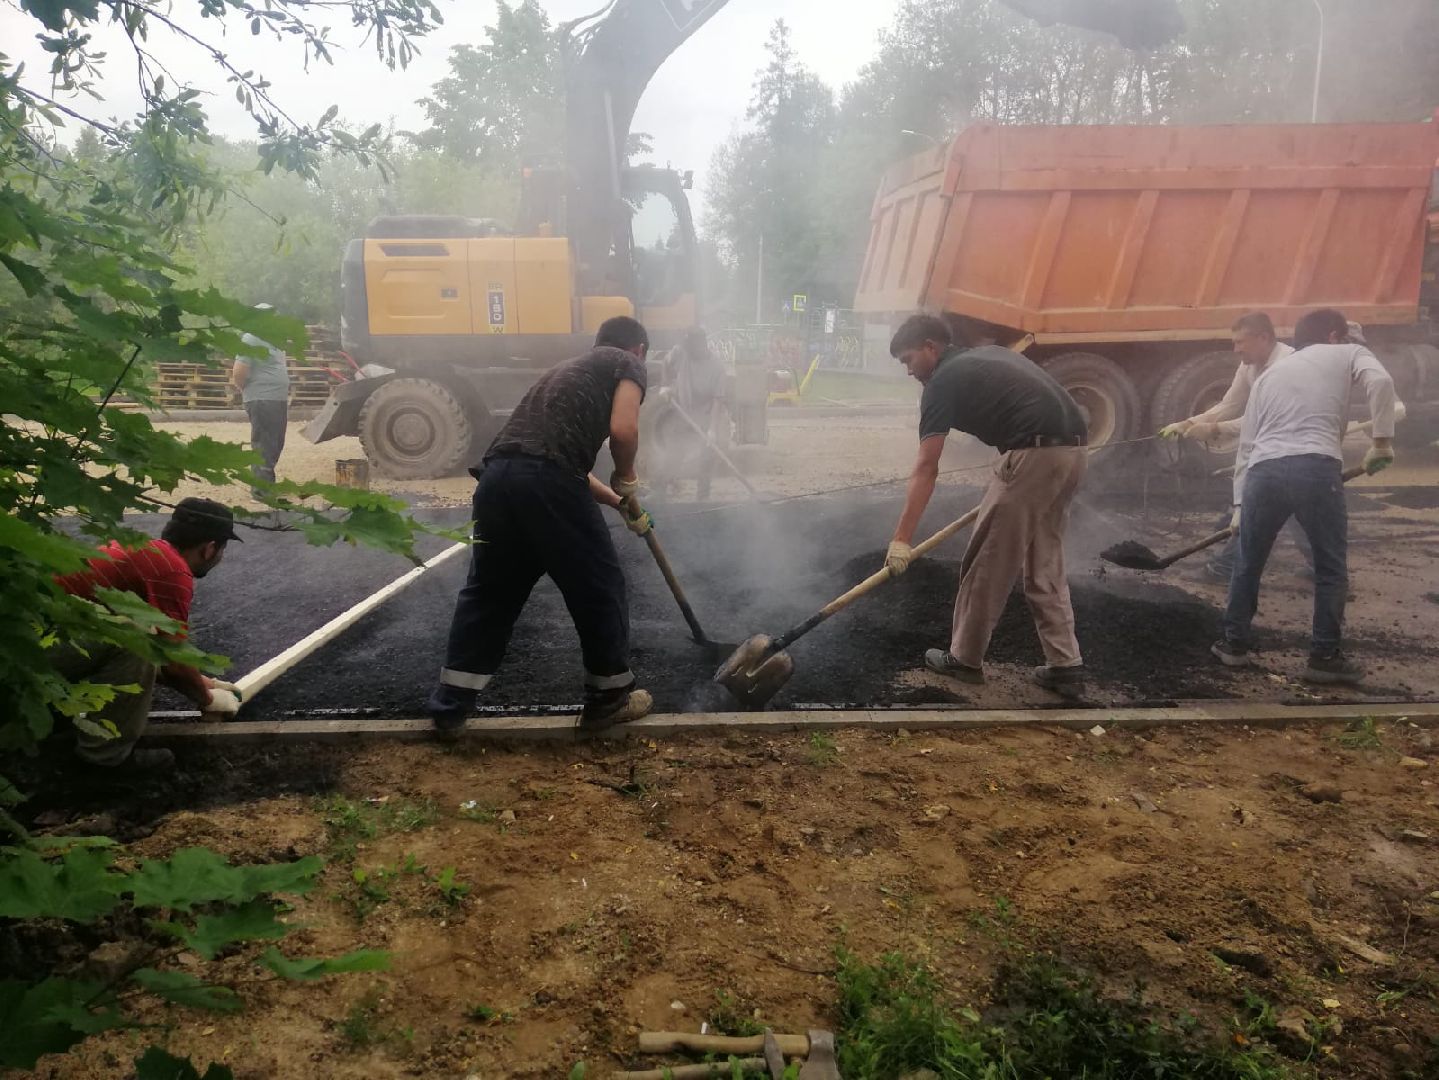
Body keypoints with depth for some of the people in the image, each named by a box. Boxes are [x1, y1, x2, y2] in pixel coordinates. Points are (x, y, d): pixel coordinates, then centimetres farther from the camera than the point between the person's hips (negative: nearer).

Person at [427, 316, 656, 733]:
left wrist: (619, 503, 47)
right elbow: (623, 430, -5)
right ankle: (610, 698, 24)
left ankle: (450, 704, 26)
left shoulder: (570, 368, 36)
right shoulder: (628, 364, 14)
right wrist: (626, 480, 14)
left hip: (497, 475, 7)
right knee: (600, 589, 11)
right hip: (546, 481, -7)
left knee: (488, 591, 20)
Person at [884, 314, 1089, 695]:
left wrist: (902, 538, -7)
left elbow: (926, 468, -6)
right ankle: (1066, 665, 18)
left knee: (986, 564, 5)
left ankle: (965, 659, 17)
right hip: (1073, 450, 9)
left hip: (1034, 455, -9)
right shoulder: (988, 356, 25)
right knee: (1045, 566, 18)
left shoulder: (944, 381, 0)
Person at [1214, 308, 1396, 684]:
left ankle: (1234, 643, 27)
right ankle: (1325, 656, 14)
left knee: (1248, 563, 19)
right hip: (1316, 468, -4)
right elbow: (1380, 381, -6)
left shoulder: (1269, 374, 30)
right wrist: (1382, 440, 0)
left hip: (1263, 471, 4)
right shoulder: (1348, 354, 19)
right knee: (1331, 567, 11)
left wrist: (1239, 503, 27)